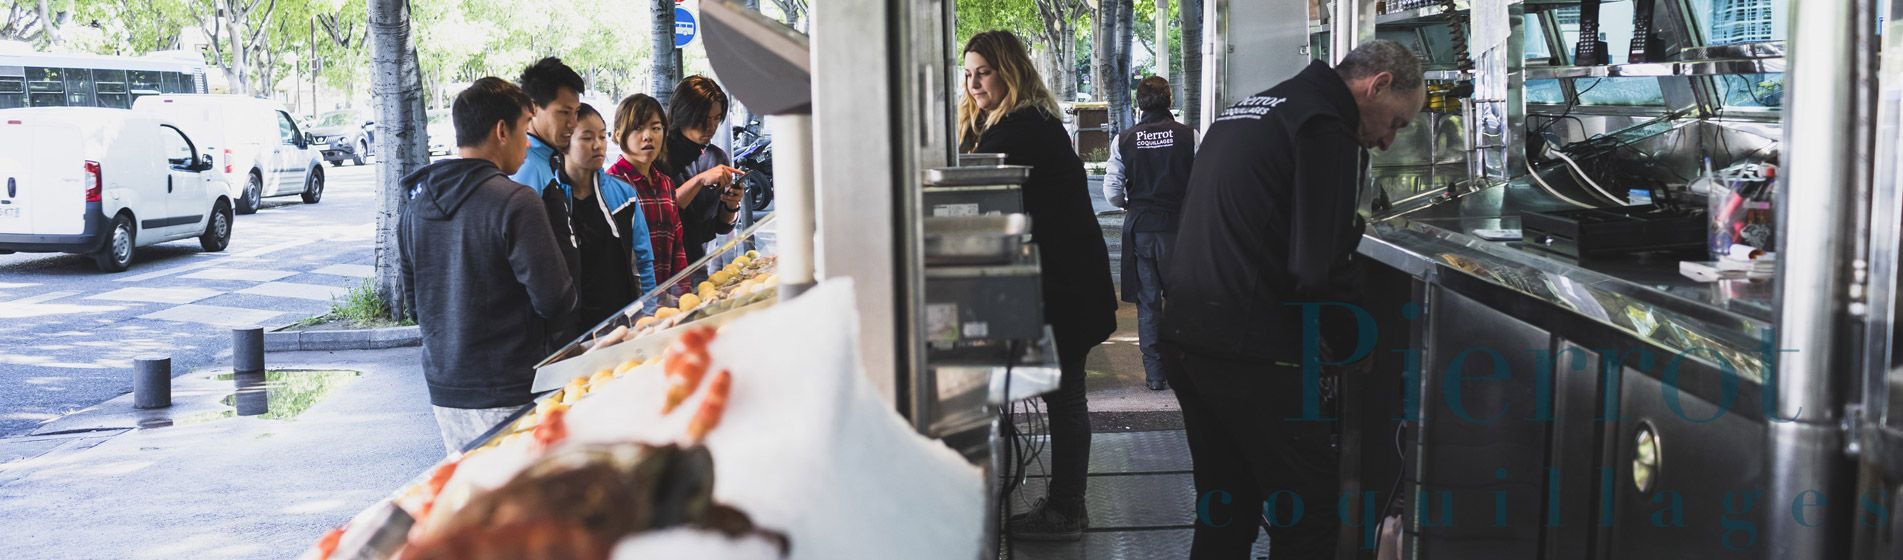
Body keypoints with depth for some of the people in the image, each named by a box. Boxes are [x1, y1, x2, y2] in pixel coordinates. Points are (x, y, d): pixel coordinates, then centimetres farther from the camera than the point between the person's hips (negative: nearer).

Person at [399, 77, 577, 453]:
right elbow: (555, 301, -16)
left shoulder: (416, 207, 6)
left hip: (443, 390, 7)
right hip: (509, 393, -7)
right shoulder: (515, 202, -16)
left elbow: (413, 301, 14)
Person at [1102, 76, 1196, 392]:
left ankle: (1154, 374, 10)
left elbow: (1111, 191, -4)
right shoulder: (1189, 136, -6)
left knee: (1147, 303, 8)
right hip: (1179, 225, -1)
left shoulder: (1124, 141, -3)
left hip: (1140, 227, 1)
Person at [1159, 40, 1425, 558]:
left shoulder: (1246, 110, 20)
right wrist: (1345, 343, -3)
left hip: (1184, 337, 9)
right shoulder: (1328, 131, -10)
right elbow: (1320, 269, -18)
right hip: (1253, 352, -9)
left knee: (1223, 513, 18)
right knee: (1309, 515, 0)